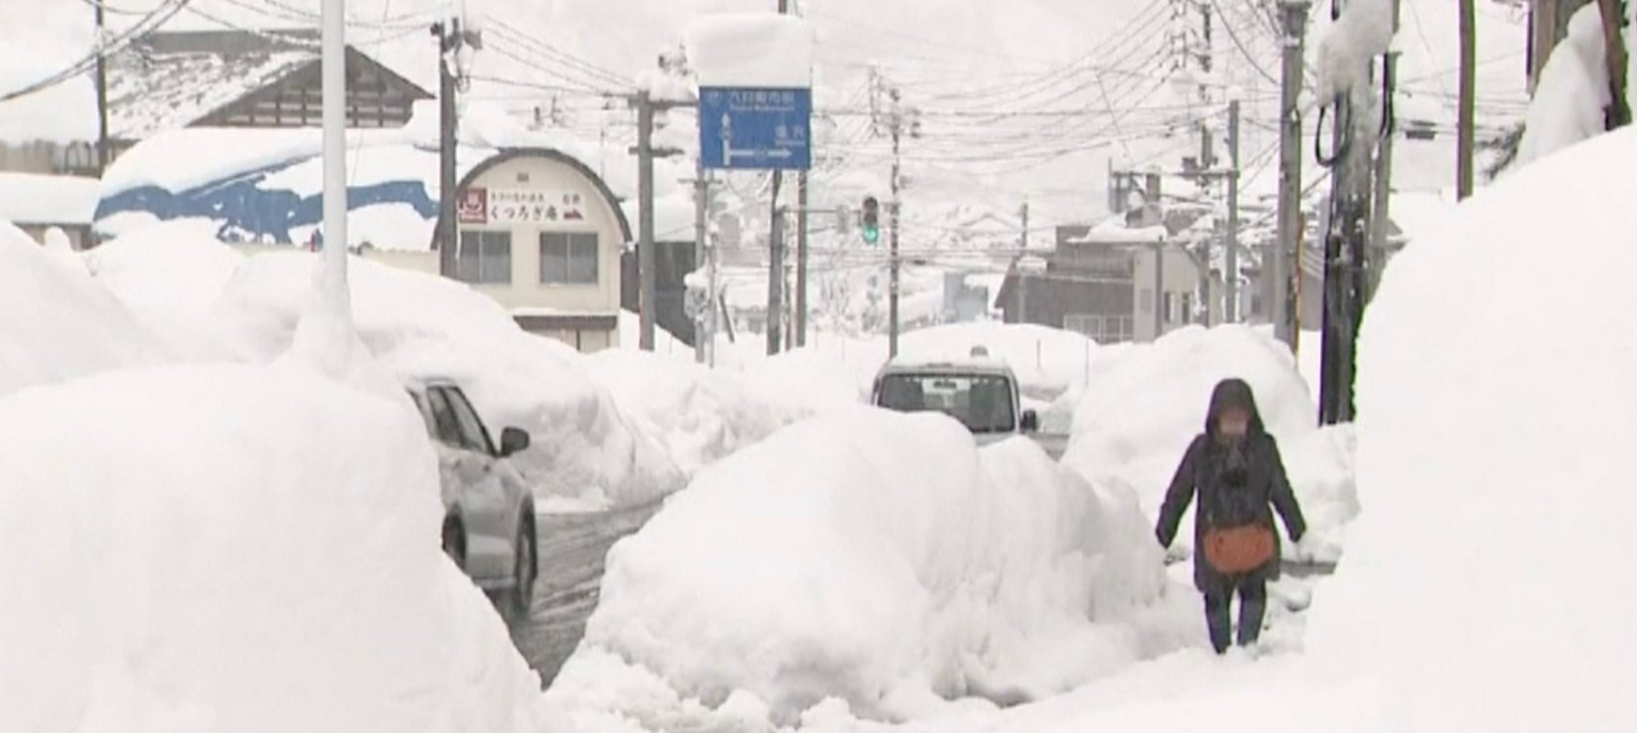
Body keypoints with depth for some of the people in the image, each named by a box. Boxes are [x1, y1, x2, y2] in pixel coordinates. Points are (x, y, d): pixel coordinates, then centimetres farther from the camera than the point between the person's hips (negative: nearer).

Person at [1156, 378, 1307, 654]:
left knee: (1254, 590, -7)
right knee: (1216, 598, 1)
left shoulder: (1263, 447, 2)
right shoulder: (1201, 450, 0)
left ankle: (1247, 644, -1)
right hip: (1214, 537, 0)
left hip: (1255, 537, 0)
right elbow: (1179, 493, 6)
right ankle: (1222, 652, 8)